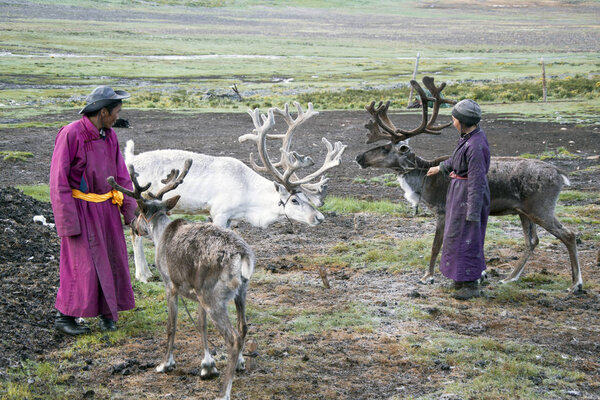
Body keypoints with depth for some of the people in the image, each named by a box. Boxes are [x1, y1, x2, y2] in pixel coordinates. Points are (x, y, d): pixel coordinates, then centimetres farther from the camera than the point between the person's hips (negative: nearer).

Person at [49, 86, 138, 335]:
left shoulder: (109, 136, 4)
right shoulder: (70, 134, -17)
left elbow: (121, 176, 10)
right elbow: (58, 181, -17)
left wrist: (131, 213, 6)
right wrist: (68, 223, -19)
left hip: (106, 208, 7)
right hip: (80, 209, -6)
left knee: (112, 260, 9)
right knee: (83, 264, -5)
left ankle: (107, 311, 25)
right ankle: (64, 317, 9)